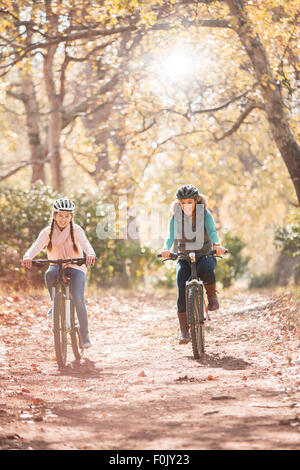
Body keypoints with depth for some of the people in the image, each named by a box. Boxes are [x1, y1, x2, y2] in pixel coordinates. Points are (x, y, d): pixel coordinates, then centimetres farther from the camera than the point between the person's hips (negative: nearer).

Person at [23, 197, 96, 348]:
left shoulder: (76, 230, -6)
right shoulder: (47, 232, -1)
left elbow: (85, 244, -23)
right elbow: (37, 245, -17)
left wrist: (90, 254, -47)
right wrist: (27, 257, -39)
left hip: (75, 268, -1)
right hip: (57, 266, 1)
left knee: (78, 299, -21)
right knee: (49, 274, -36)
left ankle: (84, 335, -6)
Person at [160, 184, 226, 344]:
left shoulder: (205, 214, -6)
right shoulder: (175, 217, -3)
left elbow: (212, 231, -22)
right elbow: (171, 237, -16)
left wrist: (217, 244, -44)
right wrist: (166, 249, -39)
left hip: (205, 255, -1)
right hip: (184, 258, 2)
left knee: (206, 268, -38)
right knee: (182, 293, -16)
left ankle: (212, 296, -11)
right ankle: (184, 331, -10)